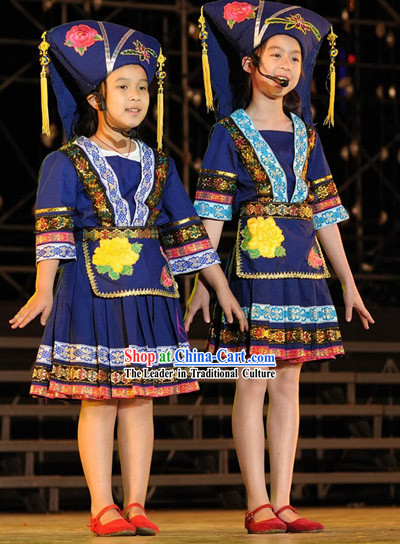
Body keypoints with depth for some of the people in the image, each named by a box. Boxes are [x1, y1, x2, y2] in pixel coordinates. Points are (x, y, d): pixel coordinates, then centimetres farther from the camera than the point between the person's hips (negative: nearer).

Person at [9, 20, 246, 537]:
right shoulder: (66, 163, 0)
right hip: (92, 289, -4)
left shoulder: (158, 165, 13)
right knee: (98, 401, -3)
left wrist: (222, 289, 13)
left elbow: (185, 229, 15)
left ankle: (135, 505, 9)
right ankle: (102, 508, 3)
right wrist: (43, 290, -18)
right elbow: (53, 230, -8)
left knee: (140, 399, 4)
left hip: (148, 291, 4)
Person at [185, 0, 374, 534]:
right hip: (252, 265, -5)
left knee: (288, 384, 5)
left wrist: (348, 281, 13)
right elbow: (212, 213, -4)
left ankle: (282, 503, 7)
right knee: (253, 384, -4)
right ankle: (257, 505, -1)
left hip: (301, 267, 5)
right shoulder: (231, 132, 0)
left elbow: (325, 211, 15)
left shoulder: (304, 135, 14)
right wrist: (203, 281, -11)